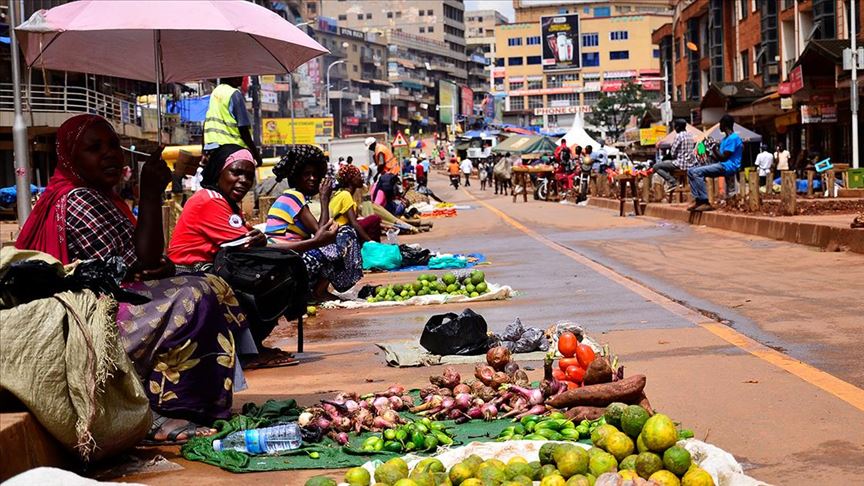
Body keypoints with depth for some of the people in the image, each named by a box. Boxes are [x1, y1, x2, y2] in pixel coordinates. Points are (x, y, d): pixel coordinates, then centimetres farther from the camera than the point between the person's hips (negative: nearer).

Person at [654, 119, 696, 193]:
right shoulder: (690, 135, 11)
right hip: (689, 164, 9)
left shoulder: (679, 136, -14)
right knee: (668, 163, 34)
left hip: (681, 164, -9)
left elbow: (673, 153, -12)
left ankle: (672, 181, -13)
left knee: (656, 166, -3)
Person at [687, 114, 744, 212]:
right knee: (691, 171, 1)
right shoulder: (725, 139, 21)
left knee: (697, 172, -25)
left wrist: (714, 148, -15)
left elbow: (723, 158, -16)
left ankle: (705, 202, -25)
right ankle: (698, 199, -11)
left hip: (728, 166, -10)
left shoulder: (733, 138, -11)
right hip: (721, 165, 10)